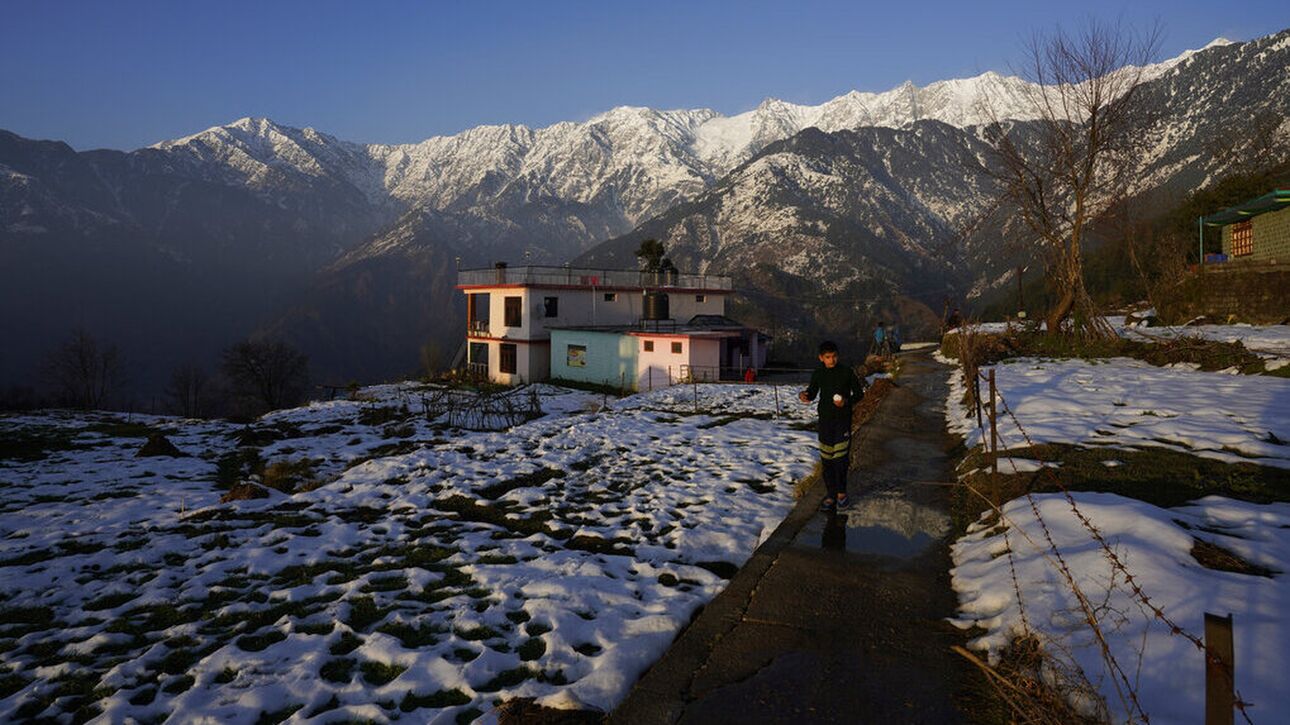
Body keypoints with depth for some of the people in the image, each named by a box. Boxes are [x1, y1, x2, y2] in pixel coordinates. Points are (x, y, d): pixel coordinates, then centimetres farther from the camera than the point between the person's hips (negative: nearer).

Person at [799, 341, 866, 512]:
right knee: (826, 460, 5)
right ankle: (830, 494, 16)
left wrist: (847, 401, -17)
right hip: (825, 421, 3)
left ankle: (841, 492, 13)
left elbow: (859, 393, 2)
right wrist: (805, 395, -9)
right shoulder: (818, 374, 1)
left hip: (843, 421, -3)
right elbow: (813, 392, 14)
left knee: (840, 458, -6)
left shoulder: (847, 372, -5)